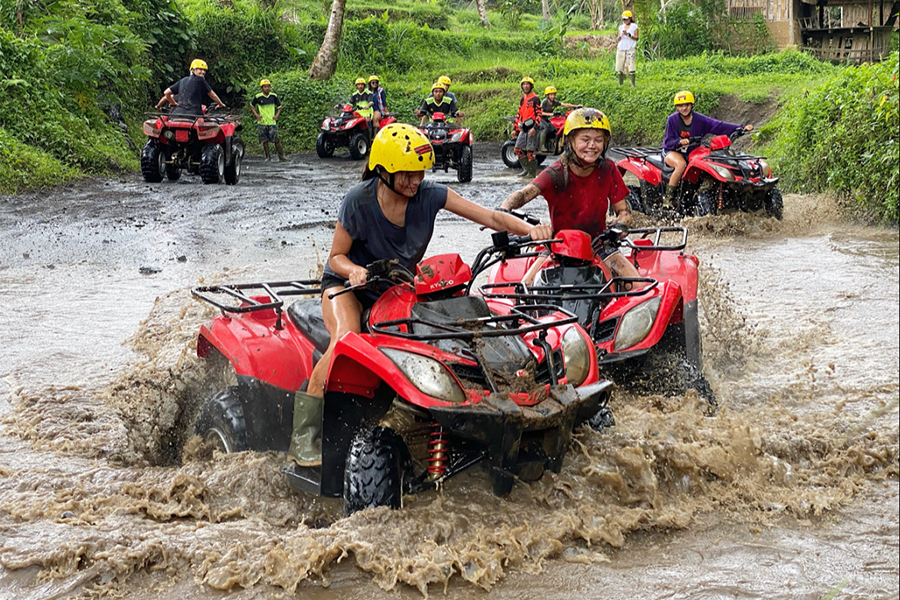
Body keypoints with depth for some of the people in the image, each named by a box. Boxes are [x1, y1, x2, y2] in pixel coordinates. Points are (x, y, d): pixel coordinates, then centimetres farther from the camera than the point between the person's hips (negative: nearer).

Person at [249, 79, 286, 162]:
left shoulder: (273, 96, 1)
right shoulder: (258, 97, -3)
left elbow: (279, 106, 15)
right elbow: (251, 105, 12)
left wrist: (277, 115, 1)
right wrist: (256, 114, 0)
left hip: (272, 122, 0)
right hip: (262, 123, 0)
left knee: (276, 140, -6)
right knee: (264, 140, 5)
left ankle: (281, 156, -1)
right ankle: (268, 156, 16)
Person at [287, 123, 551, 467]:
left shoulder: (428, 195, -14)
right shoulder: (358, 201, -20)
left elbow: (489, 217, -17)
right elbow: (337, 255, -10)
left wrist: (529, 229, -35)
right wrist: (354, 270, -34)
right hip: (348, 284, -4)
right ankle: (304, 434, -31)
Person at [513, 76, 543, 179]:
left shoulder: (535, 99, -6)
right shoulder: (523, 99, 18)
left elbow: (538, 114, -13)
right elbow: (519, 114, 23)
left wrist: (534, 128, -22)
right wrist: (515, 128, 18)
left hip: (532, 127, -8)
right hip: (523, 128, 8)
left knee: (530, 151, -9)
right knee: (518, 149, 5)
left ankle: (532, 172, -1)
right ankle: (526, 168, 14)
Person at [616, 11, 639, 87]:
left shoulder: (634, 26, 4)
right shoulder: (621, 27, 15)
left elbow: (636, 38, -2)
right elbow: (618, 39, 13)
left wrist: (628, 34, -15)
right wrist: (621, 36, -9)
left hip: (630, 49, -4)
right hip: (621, 49, 4)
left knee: (631, 67, -12)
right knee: (620, 67, 0)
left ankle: (633, 84, -12)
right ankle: (620, 84, 4)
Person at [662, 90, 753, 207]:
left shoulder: (700, 120, -1)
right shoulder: (672, 119, -6)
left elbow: (719, 126, -8)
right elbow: (668, 141, -9)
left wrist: (742, 128, -17)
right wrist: (680, 142, -33)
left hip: (692, 153, 4)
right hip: (672, 152, -4)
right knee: (682, 164, -37)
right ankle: (668, 197, -32)